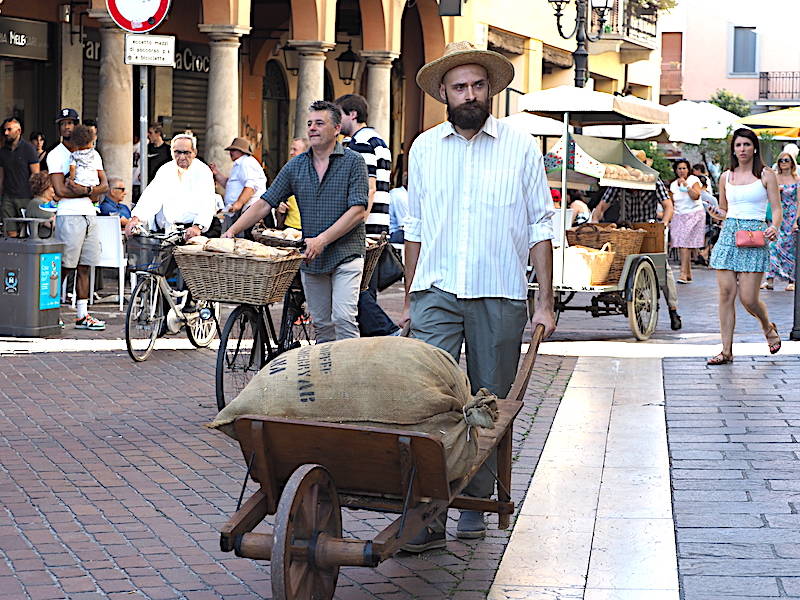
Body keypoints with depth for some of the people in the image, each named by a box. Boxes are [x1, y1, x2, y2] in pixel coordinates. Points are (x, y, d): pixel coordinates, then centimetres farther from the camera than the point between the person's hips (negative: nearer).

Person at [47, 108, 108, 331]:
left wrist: (85, 190, -12)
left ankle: (82, 315, 9)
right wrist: (86, 191, -5)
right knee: (65, 268, -7)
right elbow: (60, 190, -11)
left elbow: (104, 186, 7)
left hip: (90, 214, 6)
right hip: (69, 215, -6)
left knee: (84, 268, 7)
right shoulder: (55, 155, 0)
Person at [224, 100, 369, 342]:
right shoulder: (295, 166, 8)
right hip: (310, 258, 5)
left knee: (343, 318, -16)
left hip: (346, 253, -5)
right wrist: (231, 231, -5)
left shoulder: (353, 162, -5)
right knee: (322, 325, 8)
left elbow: (358, 211, -11)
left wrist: (322, 240, -18)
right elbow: (265, 203, 6)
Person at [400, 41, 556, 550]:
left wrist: (545, 302, -1)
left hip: (500, 297, -1)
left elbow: (541, 227, 4)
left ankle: (475, 504, 20)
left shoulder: (521, 147, 2)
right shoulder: (424, 148, 9)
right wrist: (408, 299, 14)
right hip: (437, 294, 1)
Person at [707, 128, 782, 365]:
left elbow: (777, 208, 2)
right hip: (728, 235, 3)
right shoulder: (726, 177, 12)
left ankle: (768, 327, 25)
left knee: (748, 298, -7)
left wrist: (775, 227, -18)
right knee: (726, 294, -3)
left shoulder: (766, 175, 3)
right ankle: (726, 351, 2)